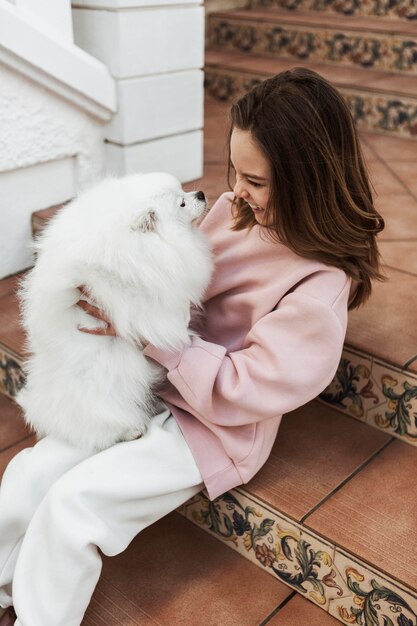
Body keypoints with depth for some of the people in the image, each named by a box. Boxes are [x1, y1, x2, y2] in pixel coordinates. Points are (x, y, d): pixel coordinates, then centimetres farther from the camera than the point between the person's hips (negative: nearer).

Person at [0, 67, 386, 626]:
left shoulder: (321, 286, -22)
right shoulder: (233, 209, -2)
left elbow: (237, 391, -21)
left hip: (216, 429, -6)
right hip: (148, 386, 7)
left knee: (72, 502, -17)